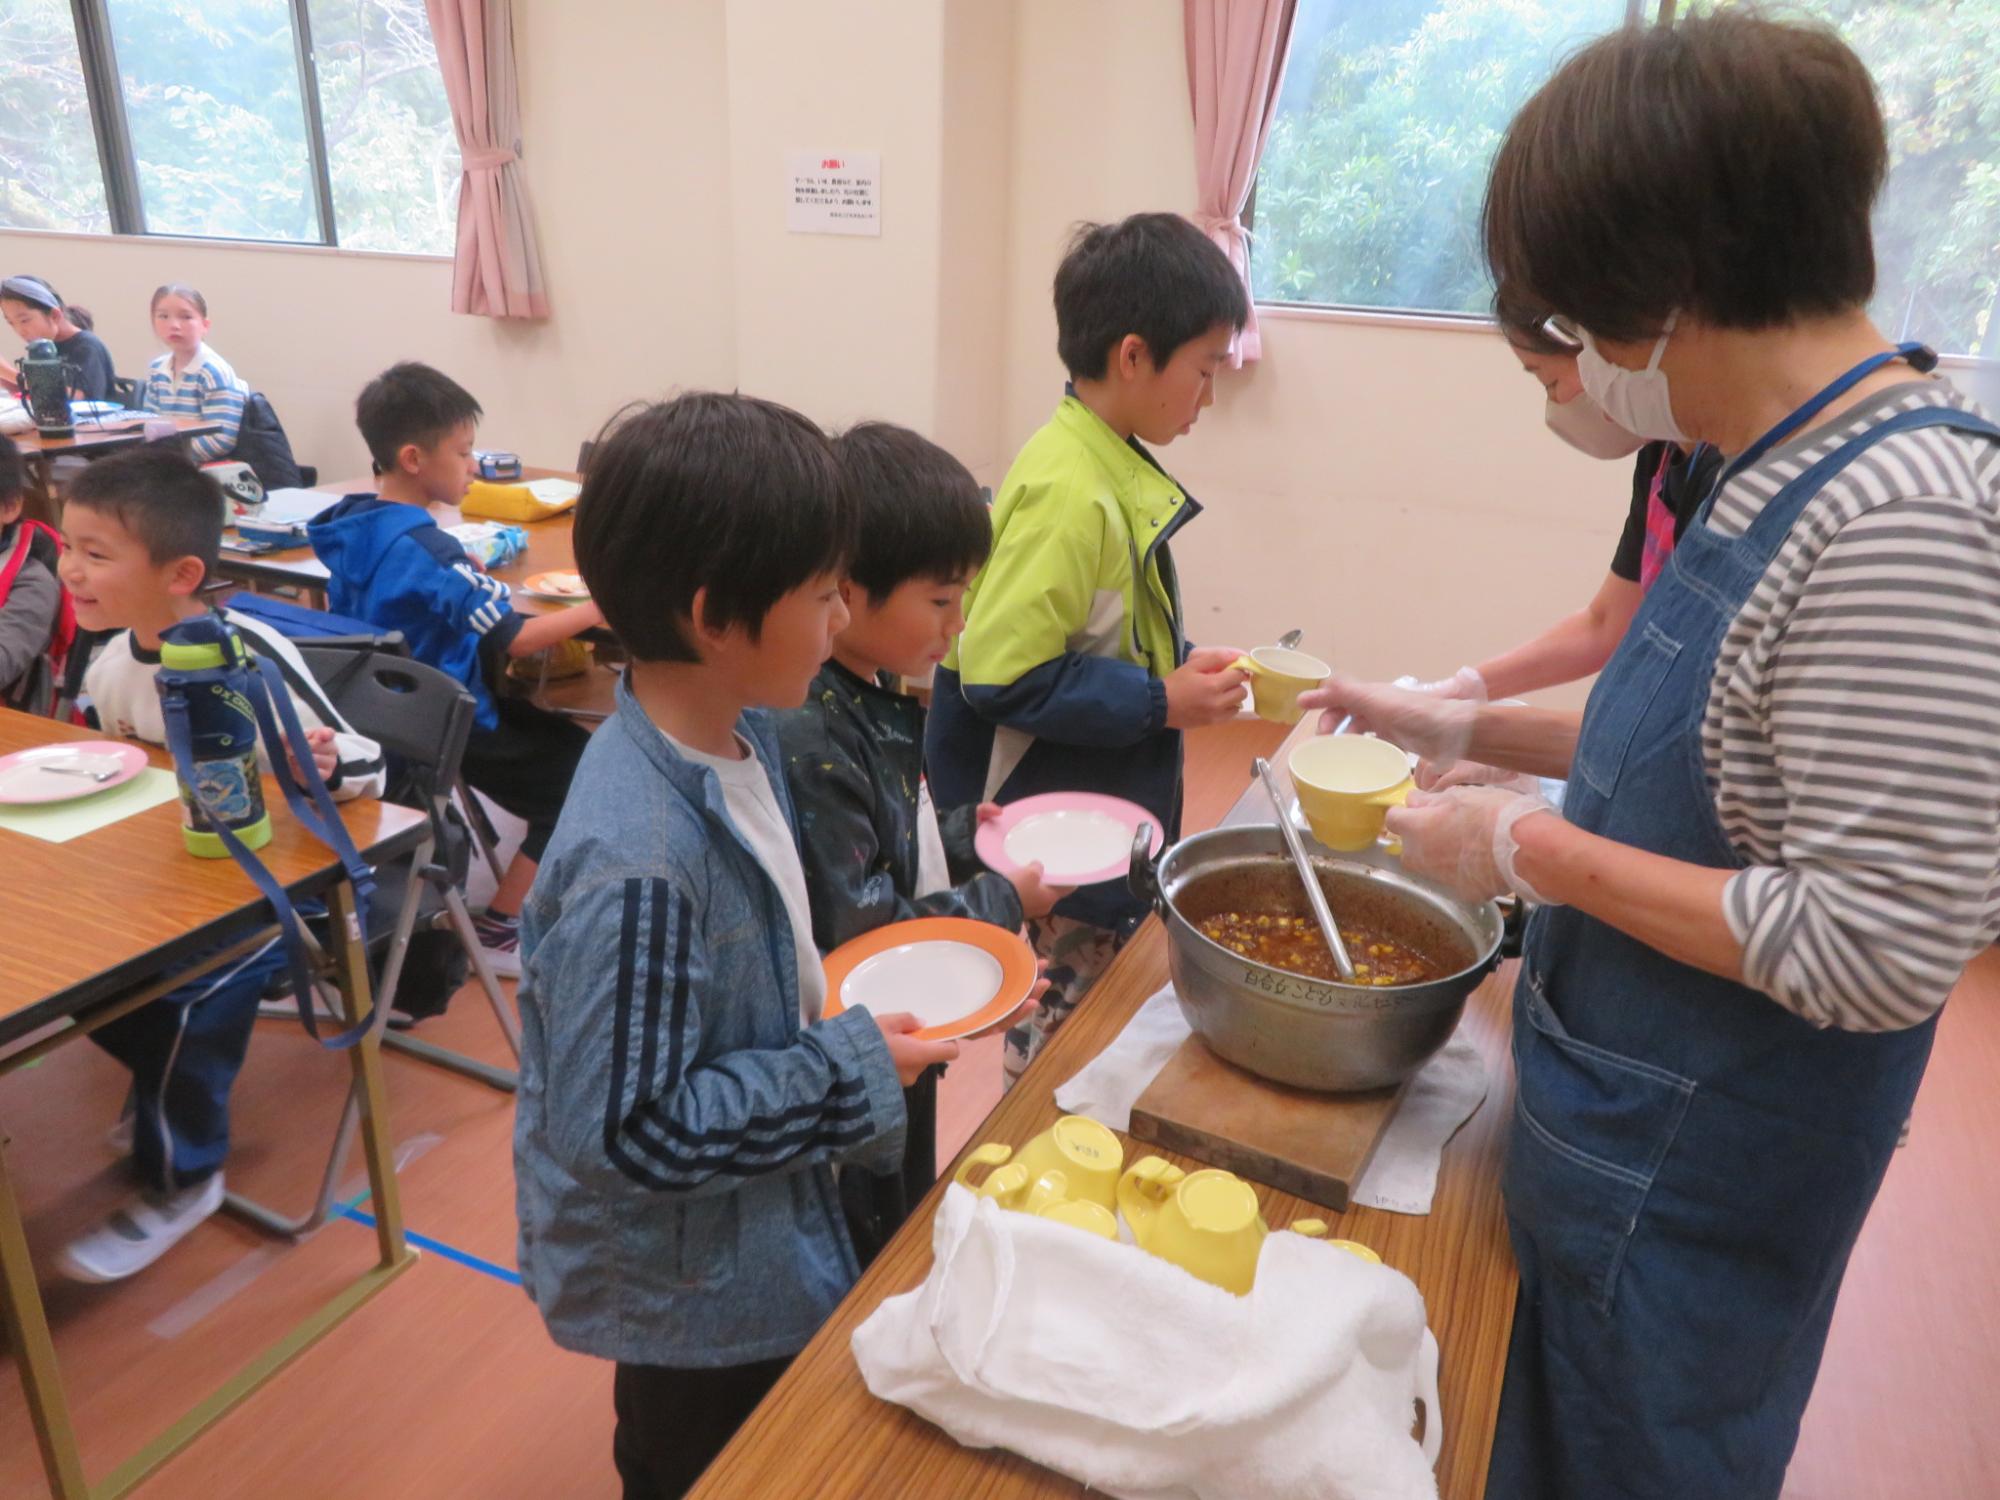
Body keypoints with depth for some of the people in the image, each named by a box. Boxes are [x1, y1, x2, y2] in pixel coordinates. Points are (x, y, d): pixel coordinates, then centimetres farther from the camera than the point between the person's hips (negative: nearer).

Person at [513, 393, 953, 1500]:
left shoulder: (739, 735, -9)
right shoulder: (640, 862, -36)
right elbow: (626, 1129, -29)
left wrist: (850, 1019, -5)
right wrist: (850, 1072, -23)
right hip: (692, 1299, -7)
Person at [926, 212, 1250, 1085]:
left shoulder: (1111, 466, 5)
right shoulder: (1068, 495, -25)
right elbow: (1002, 677, -27)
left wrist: (1182, 662, 4)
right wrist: (1160, 702, -21)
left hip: (1116, 822, 10)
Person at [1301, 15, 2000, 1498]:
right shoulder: (1787, 470, 1)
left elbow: (1880, 955, -29)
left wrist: (1536, 851, -22)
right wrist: (1471, 727, 9)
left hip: (1691, 1184, -8)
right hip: (1620, 1110, 8)